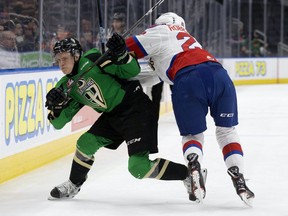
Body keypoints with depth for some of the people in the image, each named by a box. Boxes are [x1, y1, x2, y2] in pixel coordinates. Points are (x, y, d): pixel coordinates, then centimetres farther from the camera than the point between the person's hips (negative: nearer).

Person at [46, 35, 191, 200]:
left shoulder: (92, 60, -12)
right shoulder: (65, 87, 7)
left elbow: (132, 71, -15)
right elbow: (58, 123, 5)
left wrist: (121, 54, -32)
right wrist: (56, 105, -14)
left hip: (136, 108, -8)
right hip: (113, 115, 8)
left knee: (139, 167, -16)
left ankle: (189, 174, -5)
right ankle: (73, 186, 28)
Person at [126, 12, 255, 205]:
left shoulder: (160, 31, 21)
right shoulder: (185, 37, 40)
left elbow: (130, 48, 14)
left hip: (187, 79, -4)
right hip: (218, 73, 5)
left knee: (192, 134, 12)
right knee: (227, 131, 19)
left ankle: (194, 168, -17)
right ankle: (239, 180, 5)